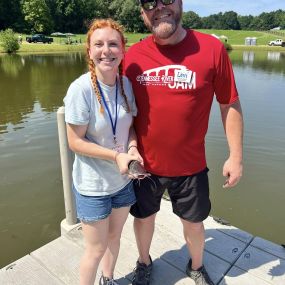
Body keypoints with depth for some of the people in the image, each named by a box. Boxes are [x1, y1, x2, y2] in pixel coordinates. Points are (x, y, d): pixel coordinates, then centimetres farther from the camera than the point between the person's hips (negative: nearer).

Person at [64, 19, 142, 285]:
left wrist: (133, 149, -15)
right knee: (96, 249, 11)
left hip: (123, 180, 5)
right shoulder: (81, 88, -21)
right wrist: (117, 156, -22)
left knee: (114, 236, 24)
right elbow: (75, 141, -17)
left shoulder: (126, 84, -5)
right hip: (93, 185, -5)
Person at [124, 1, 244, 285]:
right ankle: (144, 262, 53)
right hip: (143, 165, 2)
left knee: (193, 222, 19)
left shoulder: (212, 48, -11)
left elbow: (230, 104, -5)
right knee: (143, 217, 21)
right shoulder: (132, 55, -6)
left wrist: (236, 155, -4)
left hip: (190, 166, -1)